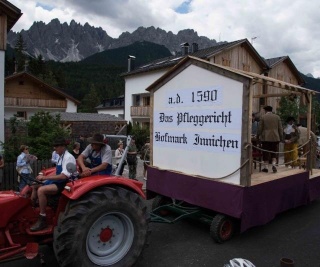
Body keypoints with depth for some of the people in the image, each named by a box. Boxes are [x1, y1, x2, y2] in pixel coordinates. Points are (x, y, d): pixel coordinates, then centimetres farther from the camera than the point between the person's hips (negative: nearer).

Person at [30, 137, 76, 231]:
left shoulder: (68, 157, -16)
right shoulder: (61, 157, 14)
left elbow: (64, 176, -26)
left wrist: (45, 177, -24)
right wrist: (44, 177, 6)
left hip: (64, 184, -10)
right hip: (57, 181, 10)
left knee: (41, 190, -27)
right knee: (35, 186, 9)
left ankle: (42, 220, -19)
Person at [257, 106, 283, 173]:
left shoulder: (263, 117, -2)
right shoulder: (277, 117, 6)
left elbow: (260, 128, -2)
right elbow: (280, 129, 7)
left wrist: (258, 136, 10)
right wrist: (281, 137, 13)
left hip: (265, 138, -2)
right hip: (275, 137, 3)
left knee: (266, 152, 3)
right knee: (274, 152, 13)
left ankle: (266, 167, 6)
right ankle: (274, 164, -3)